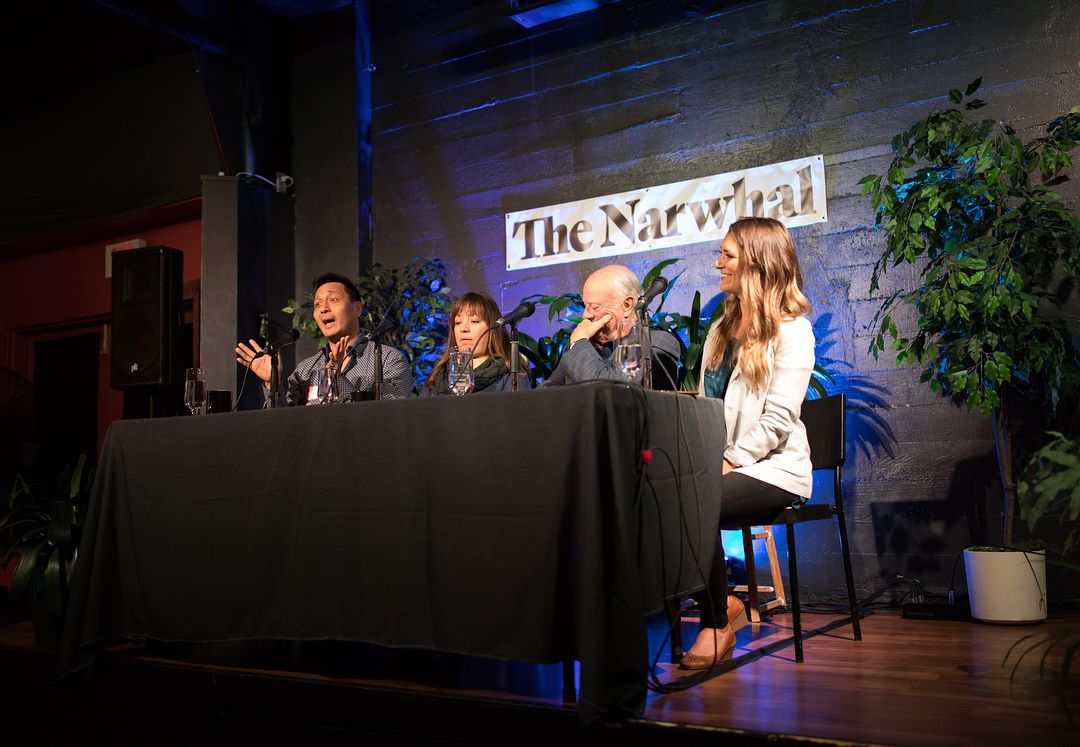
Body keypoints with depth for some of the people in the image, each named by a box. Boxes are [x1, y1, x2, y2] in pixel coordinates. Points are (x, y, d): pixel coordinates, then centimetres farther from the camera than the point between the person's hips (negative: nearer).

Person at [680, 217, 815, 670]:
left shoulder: (792, 330, -4)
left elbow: (777, 421, -14)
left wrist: (726, 463, -21)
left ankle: (717, 623, -10)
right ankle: (722, 605, -6)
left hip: (771, 469, -6)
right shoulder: (723, 327, 20)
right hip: (722, 463, 7)